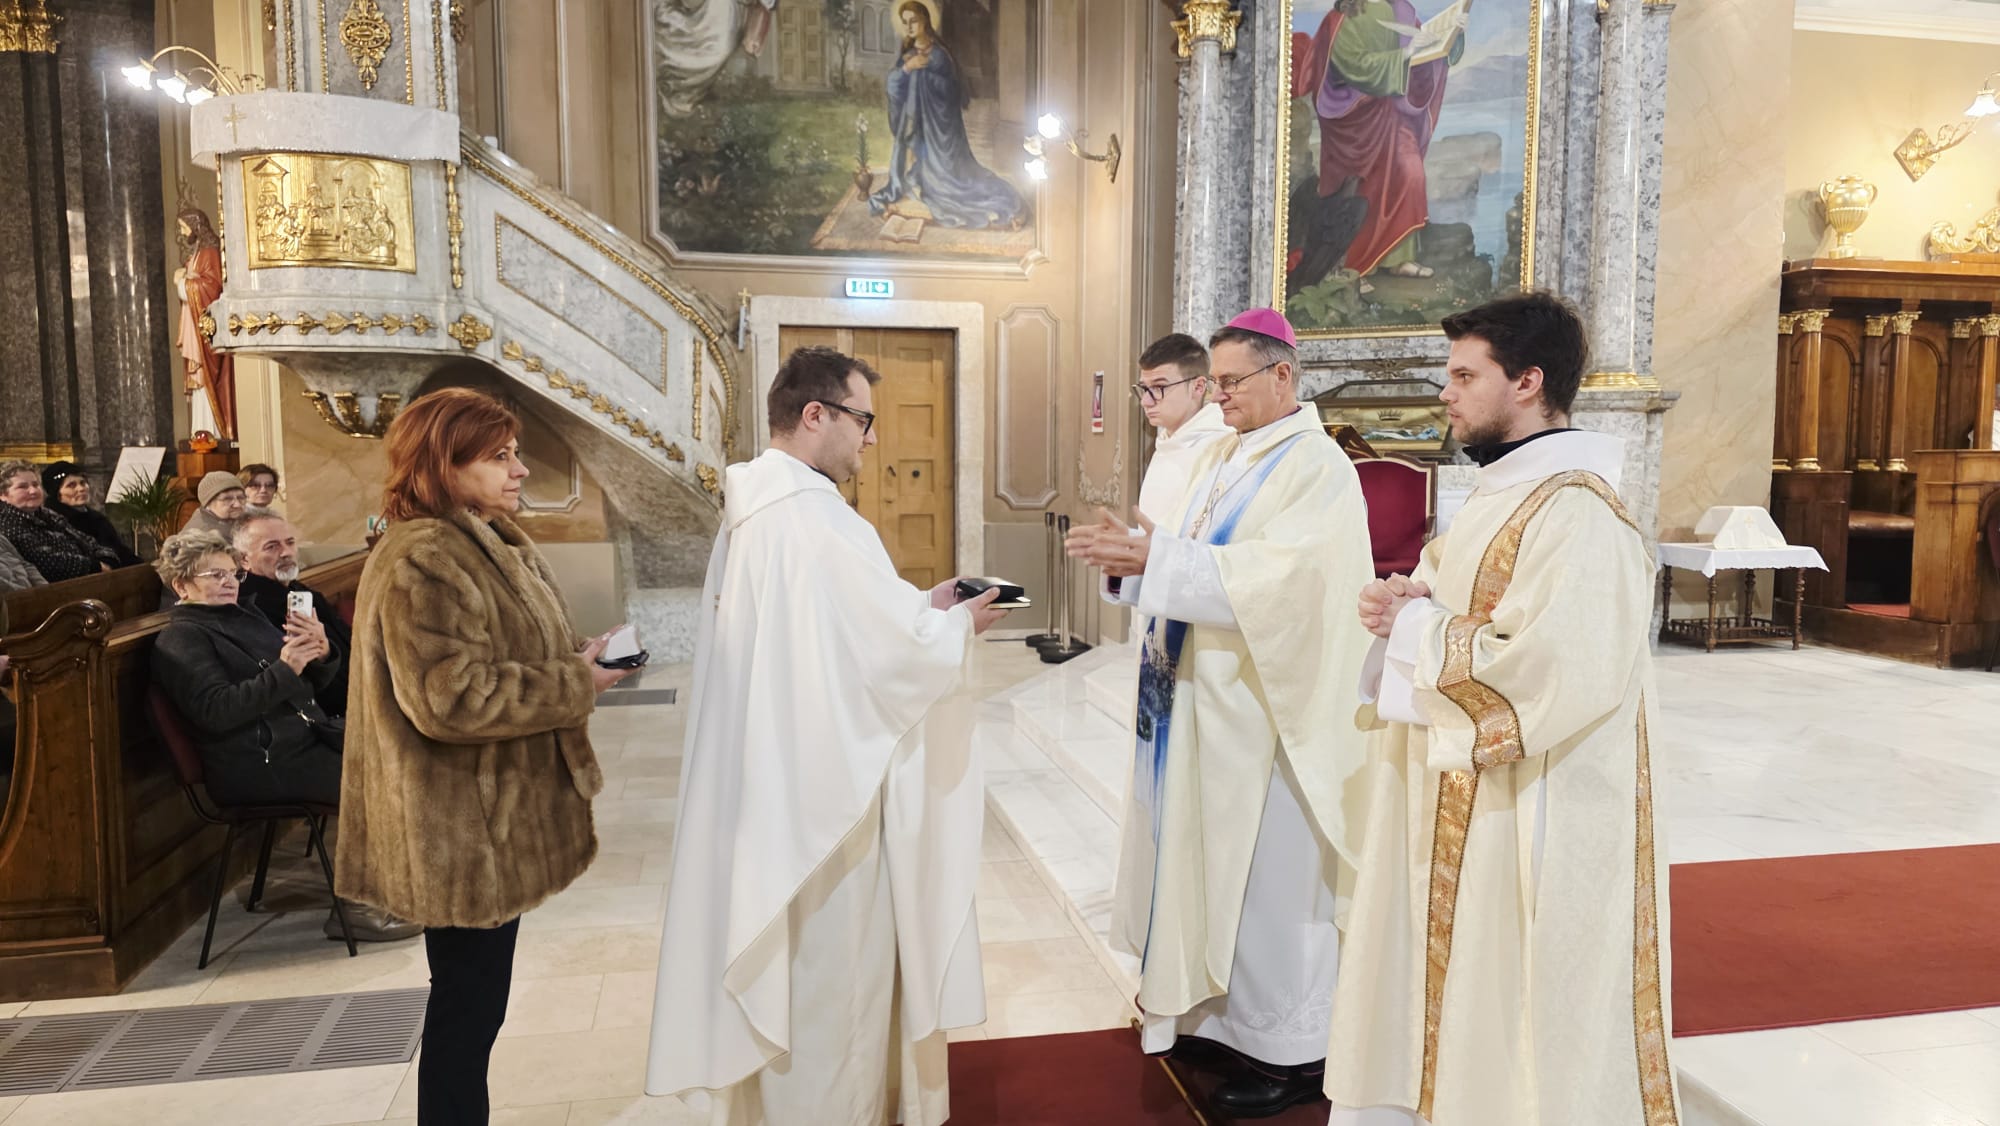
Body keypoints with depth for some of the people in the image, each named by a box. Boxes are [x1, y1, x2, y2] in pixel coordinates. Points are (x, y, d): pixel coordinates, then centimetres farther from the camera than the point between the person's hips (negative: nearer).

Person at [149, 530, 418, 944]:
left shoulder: (239, 617, 22)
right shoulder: (180, 639, -2)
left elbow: (316, 680, 18)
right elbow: (215, 710, -18)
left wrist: (320, 653, -5)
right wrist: (284, 670, -26)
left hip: (304, 737, 8)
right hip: (252, 765, -8)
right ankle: (355, 906, -8)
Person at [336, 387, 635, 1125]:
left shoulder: (487, 541, 12)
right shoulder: (422, 563, -22)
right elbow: (448, 698, -28)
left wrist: (576, 658, 2)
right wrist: (575, 687, -21)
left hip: (486, 818, 10)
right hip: (462, 831, -10)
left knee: (474, 997, 21)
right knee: (467, 1002, 4)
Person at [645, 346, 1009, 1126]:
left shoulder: (750, 507, 9)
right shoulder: (816, 517, -22)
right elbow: (898, 649, -22)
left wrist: (921, 606, 9)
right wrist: (957, 623, -3)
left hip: (767, 780, 10)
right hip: (821, 789, -10)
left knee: (781, 960, 22)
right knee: (831, 967, 7)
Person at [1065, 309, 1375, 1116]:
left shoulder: (1318, 467, -12)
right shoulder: (1221, 458, 14)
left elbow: (1276, 574, -25)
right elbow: (1185, 560, 12)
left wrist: (1154, 557, -27)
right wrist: (1132, 552, -9)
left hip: (1266, 705, -8)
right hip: (1204, 694, 8)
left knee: (1268, 872, 2)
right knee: (1209, 855, 15)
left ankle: (1289, 1050, 17)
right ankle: (1221, 1012, 32)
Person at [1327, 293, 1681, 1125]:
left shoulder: (1578, 513, -20)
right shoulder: (1504, 492, 11)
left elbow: (1553, 675, -30)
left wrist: (1417, 630, -17)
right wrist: (1409, 605, -4)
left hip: (1535, 820, -9)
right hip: (1465, 803, 9)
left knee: (1521, 1014, 6)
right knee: (1459, 991, 19)